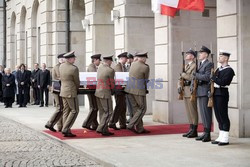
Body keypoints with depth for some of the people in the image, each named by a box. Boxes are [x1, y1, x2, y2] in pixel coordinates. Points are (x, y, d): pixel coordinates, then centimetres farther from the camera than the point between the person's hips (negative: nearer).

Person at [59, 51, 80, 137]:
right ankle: (65, 129, -5)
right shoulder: (74, 68, -18)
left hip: (63, 91, 8)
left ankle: (67, 131, 11)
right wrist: (77, 88, 13)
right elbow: (77, 82, -7)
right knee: (74, 111, 0)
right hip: (71, 92, -8)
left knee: (66, 111, 11)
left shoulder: (61, 66, 4)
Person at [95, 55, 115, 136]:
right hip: (105, 93, -9)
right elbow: (112, 83, -6)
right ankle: (100, 129, -5)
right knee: (108, 112, -2)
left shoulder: (100, 67, 8)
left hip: (98, 92, 9)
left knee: (102, 112, 13)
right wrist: (112, 91, 13)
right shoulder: (110, 70, -15)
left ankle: (105, 130, 17)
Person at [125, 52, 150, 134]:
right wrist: (145, 89, 16)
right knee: (142, 109, 3)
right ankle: (131, 125, -6)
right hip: (139, 91, -7)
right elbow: (146, 79, 1)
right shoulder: (145, 67, -12)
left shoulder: (133, 64, 6)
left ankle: (140, 128, 14)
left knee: (136, 109, 12)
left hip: (130, 89, 7)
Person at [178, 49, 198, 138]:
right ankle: (191, 129, 16)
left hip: (191, 91, -9)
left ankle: (194, 131, -1)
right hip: (185, 91, 9)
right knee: (189, 111, 11)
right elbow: (180, 78, 18)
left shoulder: (194, 66, -9)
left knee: (193, 111, -5)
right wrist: (179, 86, 1)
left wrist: (183, 74, -11)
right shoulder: (186, 66, 19)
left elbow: (192, 77, -22)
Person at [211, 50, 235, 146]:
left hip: (222, 94, -8)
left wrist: (213, 78, -12)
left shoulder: (229, 70, -9)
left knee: (223, 116, -5)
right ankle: (221, 137, 16)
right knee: (218, 116, 10)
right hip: (216, 93, 8)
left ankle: (225, 139, -1)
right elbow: (214, 80, 18)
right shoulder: (218, 69, 19)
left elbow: (223, 82, -19)